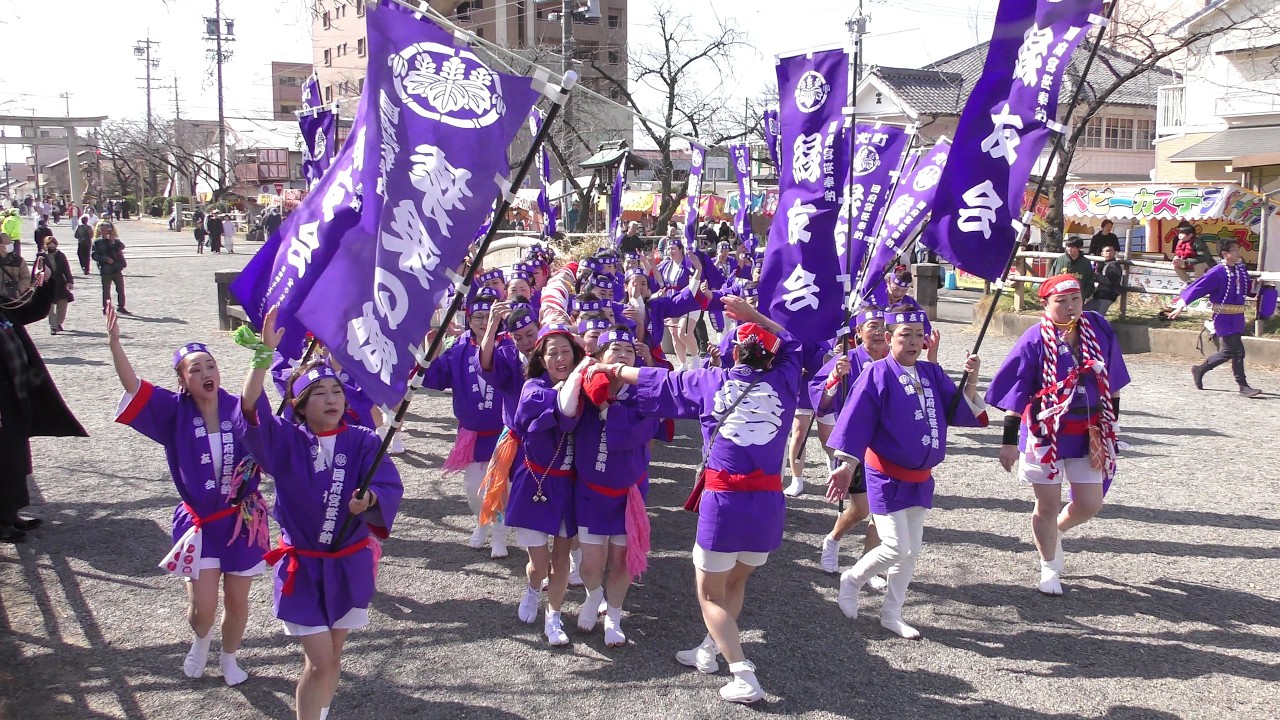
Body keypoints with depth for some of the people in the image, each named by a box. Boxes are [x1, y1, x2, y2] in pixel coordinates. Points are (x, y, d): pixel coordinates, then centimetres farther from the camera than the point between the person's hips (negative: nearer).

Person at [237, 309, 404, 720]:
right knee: (320, 663, -4)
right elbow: (251, 411, -26)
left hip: (349, 565, 2)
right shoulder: (285, 441, -9)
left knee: (331, 659, 16)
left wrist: (371, 499, -39)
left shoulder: (363, 442, -6)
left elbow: (391, 488, -17)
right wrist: (265, 354, -36)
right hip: (302, 566, -2)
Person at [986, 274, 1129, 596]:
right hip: (1045, 434, -3)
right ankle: (1049, 567, 30)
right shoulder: (1035, 340, -14)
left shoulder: (1098, 329, -4)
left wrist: (1112, 422, 11)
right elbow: (1015, 396, -11)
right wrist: (1009, 441, -11)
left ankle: (1054, 532, 39)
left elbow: (1113, 383, 8)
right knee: (1048, 506, 8)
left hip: (1088, 433, 4)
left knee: (1089, 505, 7)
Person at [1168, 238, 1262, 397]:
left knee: (1228, 351, 12)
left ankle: (1200, 370, 29)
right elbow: (1198, 287, -14)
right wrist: (1182, 304, -17)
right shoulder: (1217, 272, -13)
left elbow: (1247, 289, 21)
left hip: (1237, 317, 8)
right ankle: (1243, 386, 2)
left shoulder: (1241, 269, 8)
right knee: (1237, 351, -6)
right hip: (1224, 317, -8)